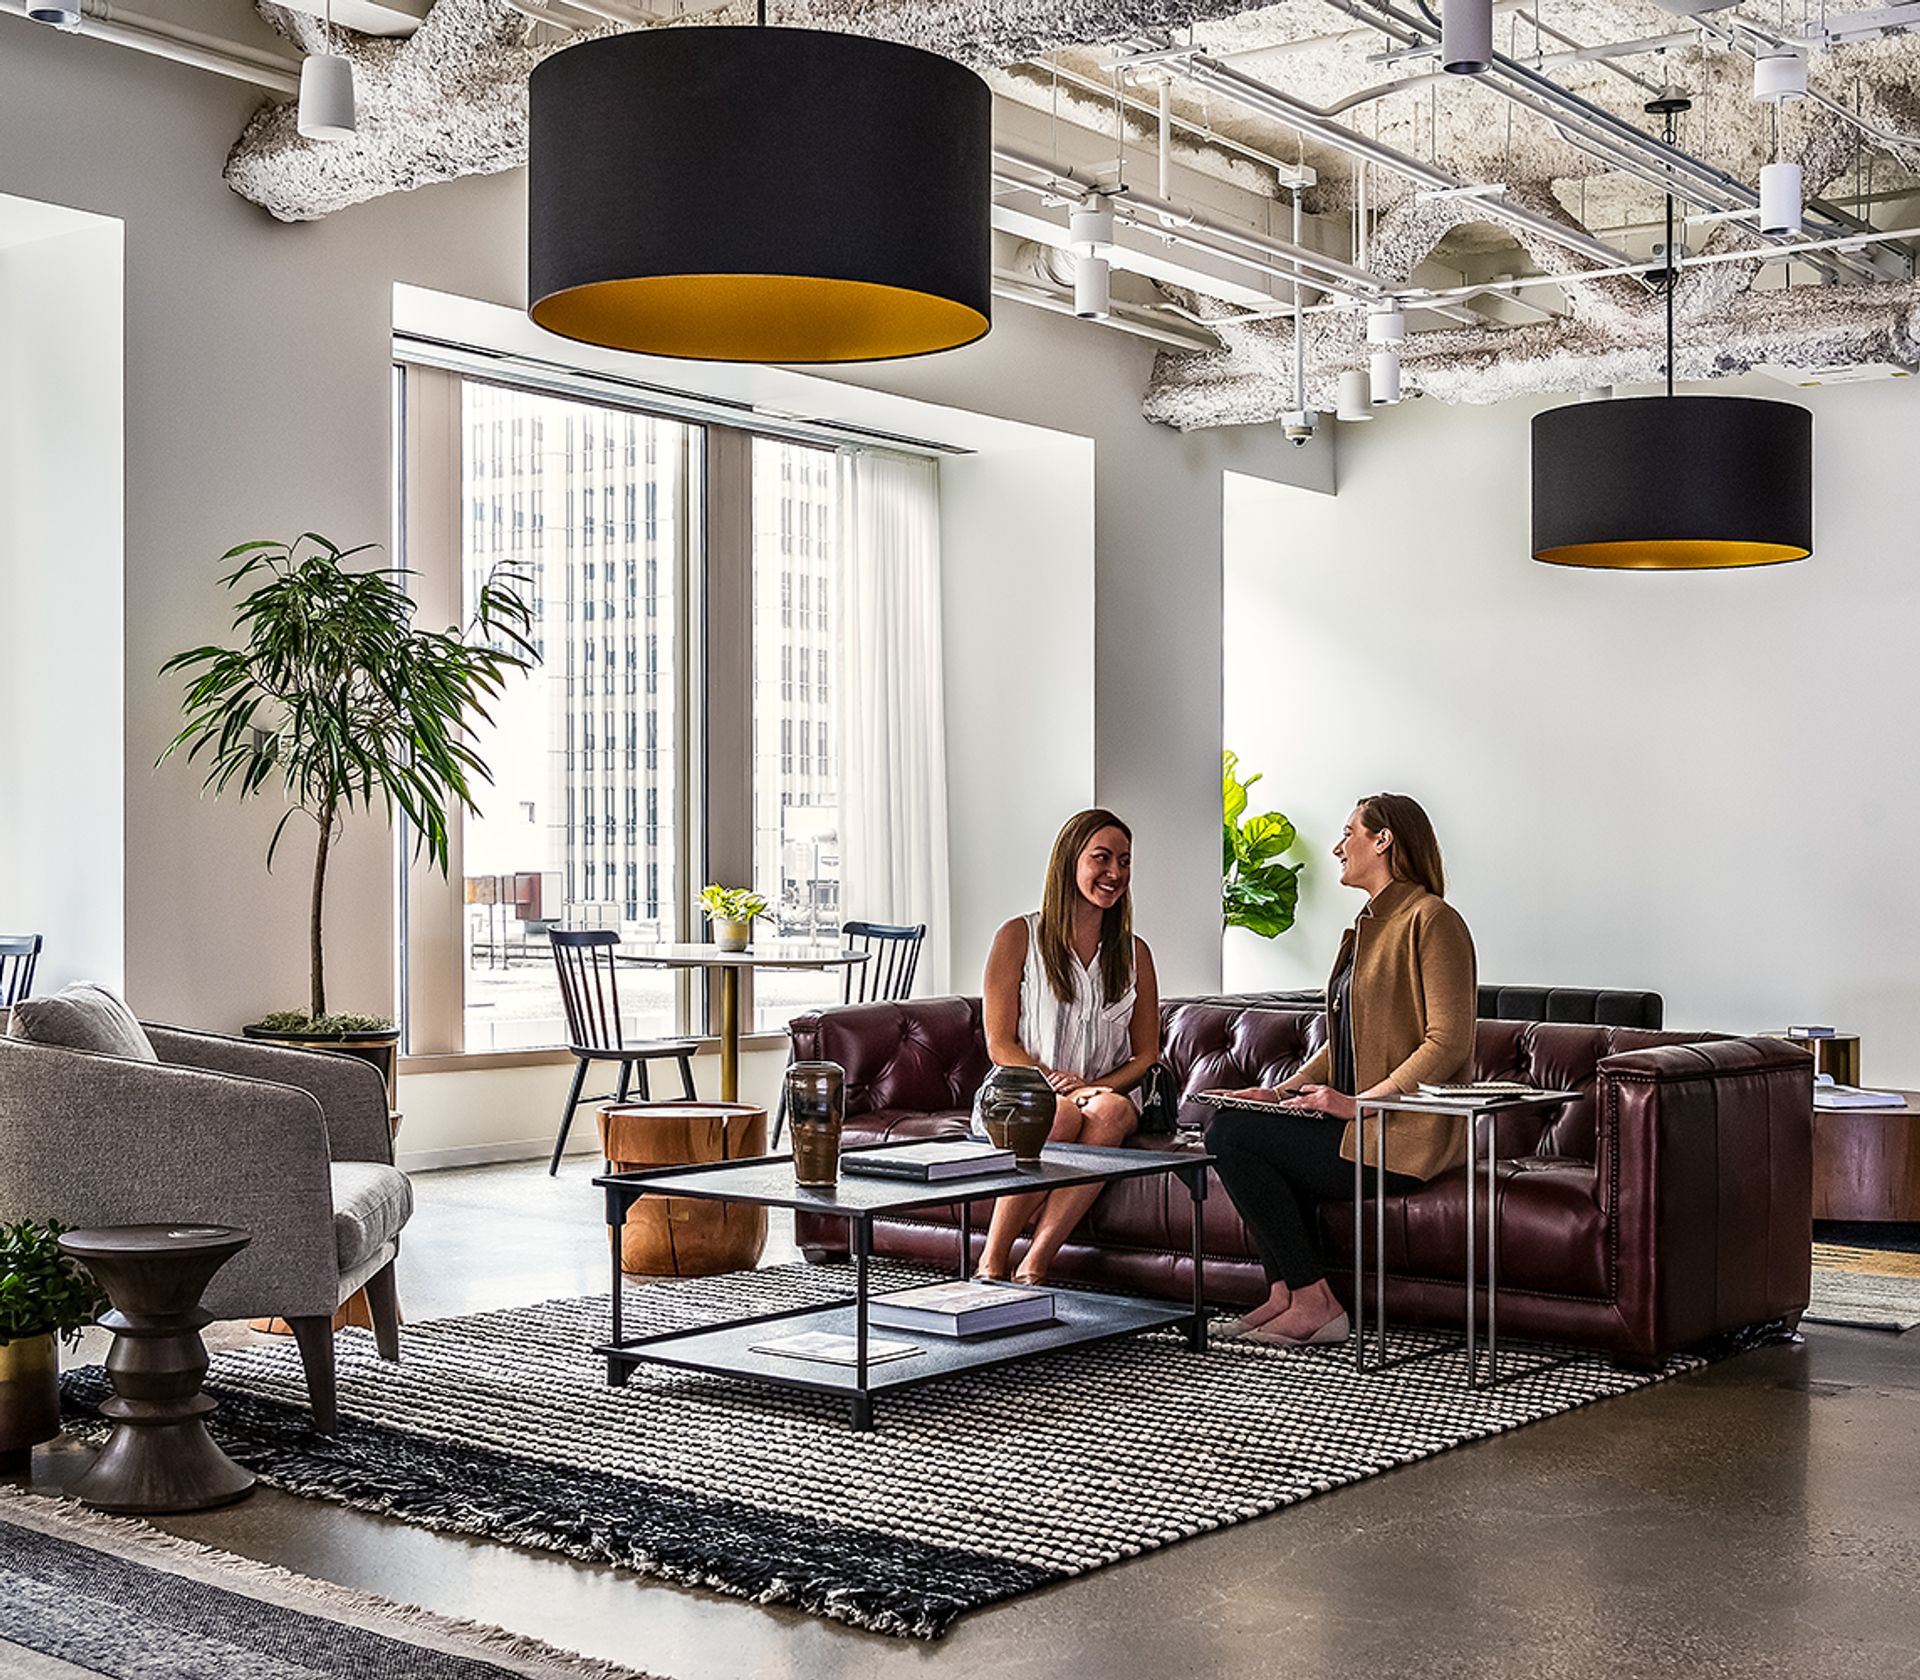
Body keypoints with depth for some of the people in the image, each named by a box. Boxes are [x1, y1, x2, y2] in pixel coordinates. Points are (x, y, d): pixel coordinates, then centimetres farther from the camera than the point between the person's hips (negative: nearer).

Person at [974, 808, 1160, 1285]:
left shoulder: (1135, 953, 13)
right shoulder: (1019, 937, 2)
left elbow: (1146, 1053, 11)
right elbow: (999, 1046, -3)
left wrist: (1096, 1087, -9)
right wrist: (1061, 1085, -18)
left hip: (1106, 1094, 3)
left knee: (1112, 1111, -34)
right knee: (1064, 1116, -37)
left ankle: (1032, 1267, -37)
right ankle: (991, 1266, -31)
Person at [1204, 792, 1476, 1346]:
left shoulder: (1431, 920, -11)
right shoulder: (1369, 925, 20)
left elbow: (1448, 1044, -18)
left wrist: (1358, 1102, -20)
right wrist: (1283, 1090, 8)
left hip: (1403, 1138, -10)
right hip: (1361, 1126, 10)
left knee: (1229, 1134, -15)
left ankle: (1313, 1303, -11)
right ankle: (1285, 1295, -2)